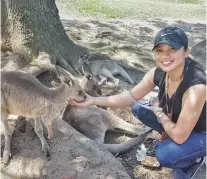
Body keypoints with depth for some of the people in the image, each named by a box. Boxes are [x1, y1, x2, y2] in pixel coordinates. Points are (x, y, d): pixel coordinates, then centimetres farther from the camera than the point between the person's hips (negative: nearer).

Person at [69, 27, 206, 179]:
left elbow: (179, 136, -31)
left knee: (164, 155, -29)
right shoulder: (158, 73, -17)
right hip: (177, 121, 6)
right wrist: (93, 100, -13)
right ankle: (171, 141, 12)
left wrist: (160, 115, -14)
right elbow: (130, 97, -6)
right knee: (138, 108, 0)